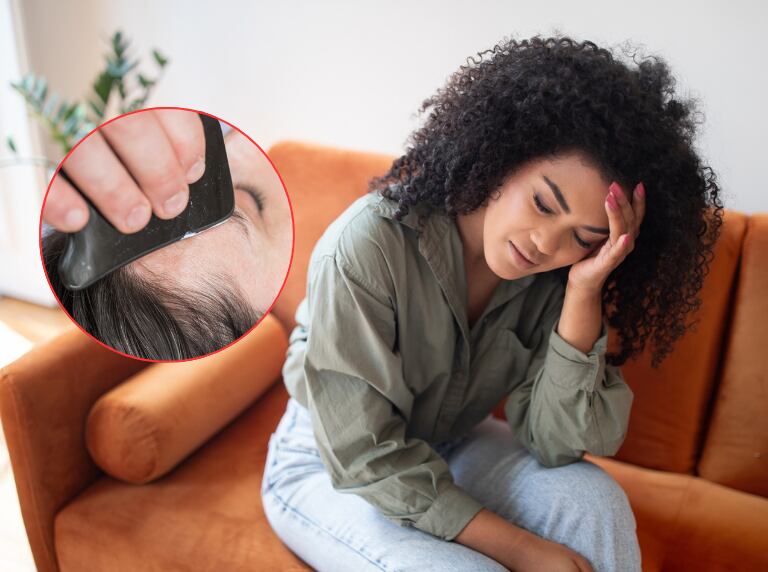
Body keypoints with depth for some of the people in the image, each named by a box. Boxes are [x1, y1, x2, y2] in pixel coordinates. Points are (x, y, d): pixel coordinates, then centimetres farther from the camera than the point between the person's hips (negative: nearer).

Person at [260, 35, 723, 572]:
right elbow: (367, 457, -25)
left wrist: (583, 293, -31)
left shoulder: (552, 277, -15)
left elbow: (554, 445, -19)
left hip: (449, 446, 4)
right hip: (329, 466, -3)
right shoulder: (365, 248, -30)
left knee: (593, 498, -21)